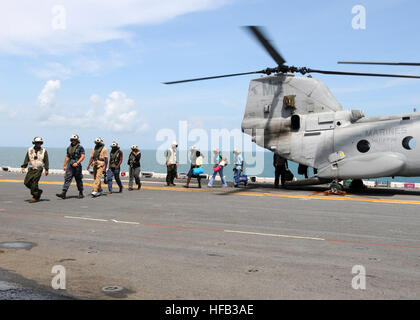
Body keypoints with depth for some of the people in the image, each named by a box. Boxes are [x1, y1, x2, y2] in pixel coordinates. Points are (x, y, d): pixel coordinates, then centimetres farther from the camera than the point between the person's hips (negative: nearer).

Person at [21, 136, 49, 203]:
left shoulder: (44, 151, 1)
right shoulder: (30, 150, 7)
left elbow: (46, 161, 2)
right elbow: (26, 159, 8)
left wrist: (46, 169, -3)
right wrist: (23, 167, -1)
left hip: (38, 169, -4)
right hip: (31, 169, 4)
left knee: (34, 182, -12)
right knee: (26, 182, -1)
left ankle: (35, 197, -1)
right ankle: (38, 191, 18)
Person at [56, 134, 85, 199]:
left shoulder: (80, 148, -3)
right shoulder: (69, 148, 14)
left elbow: (82, 156, -10)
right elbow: (67, 157, 20)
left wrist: (77, 163, -21)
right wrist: (64, 165, 17)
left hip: (77, 165, -4)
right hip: (70, 165, 4)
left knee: (78, 180, 5)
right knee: (67, 179, -6)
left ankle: (81, 193, 18)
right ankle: (63, 193, -12)